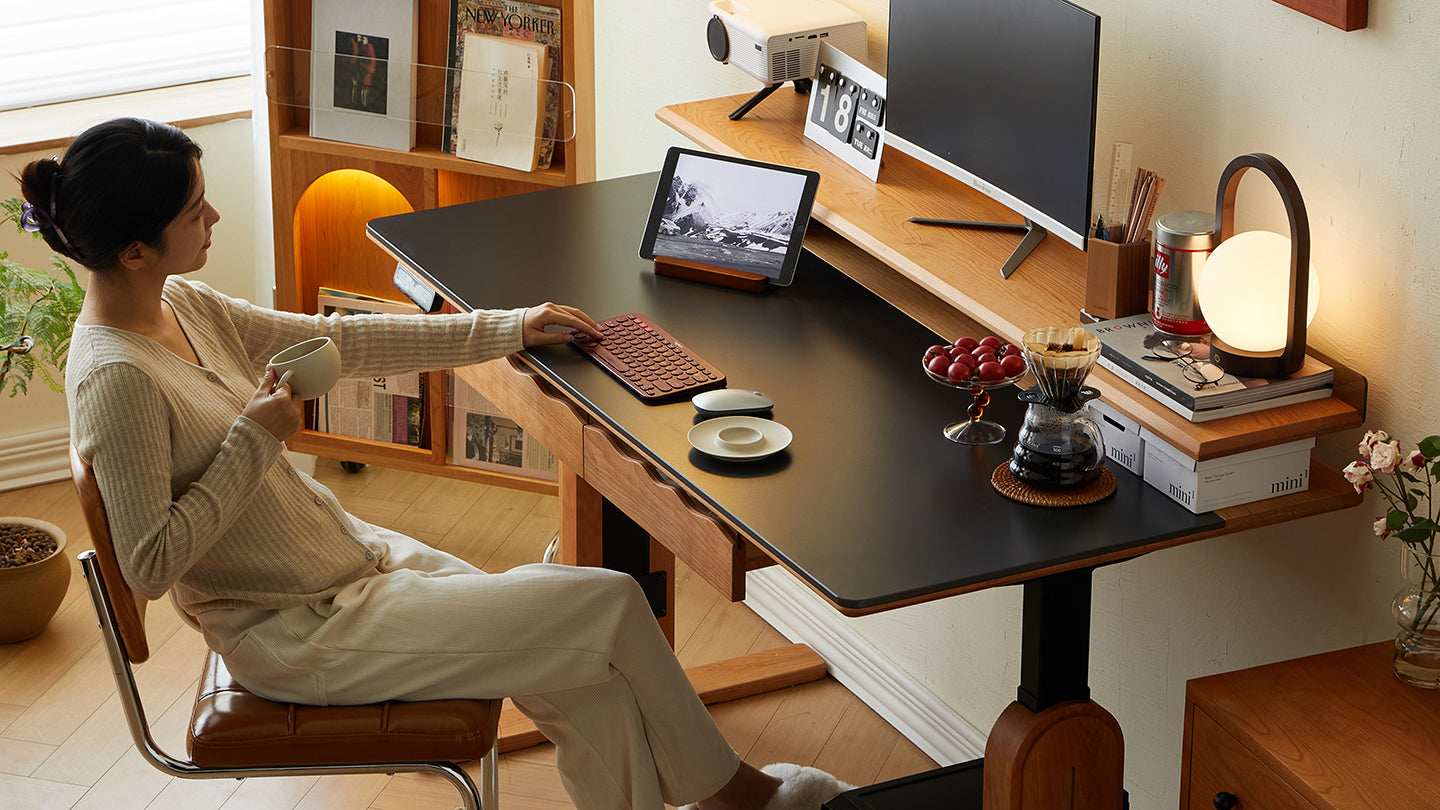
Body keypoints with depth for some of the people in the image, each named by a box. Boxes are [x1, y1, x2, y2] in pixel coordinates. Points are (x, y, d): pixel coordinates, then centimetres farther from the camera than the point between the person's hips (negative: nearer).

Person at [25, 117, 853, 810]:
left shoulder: (180, 306, 2)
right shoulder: (117, 380, -26)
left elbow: (338, 342, 10)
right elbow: (151, 565, -26)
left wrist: (507, 329, 12)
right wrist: (254, 441, -23)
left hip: (348, 553, 9)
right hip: (299, 635, -9)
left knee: (589, 678, -2)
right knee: (609, 603, -7)